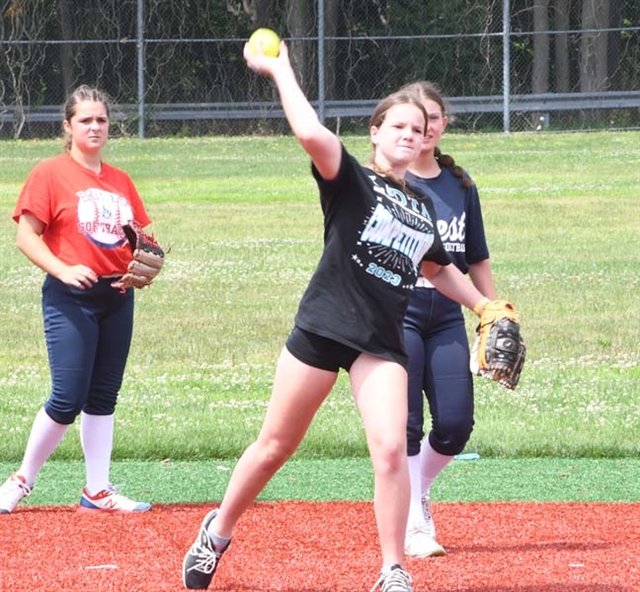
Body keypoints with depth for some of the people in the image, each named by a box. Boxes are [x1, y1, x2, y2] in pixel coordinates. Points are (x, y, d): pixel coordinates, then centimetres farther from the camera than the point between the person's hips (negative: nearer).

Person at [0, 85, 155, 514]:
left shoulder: (120, 182, 13)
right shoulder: (50, 174, -4)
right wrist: (63, 271, -22)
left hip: (117, 297, 6)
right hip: (70, 299, -6)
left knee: (103, 397, 8)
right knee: (67, 399, -10)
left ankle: (98, 491, 13)